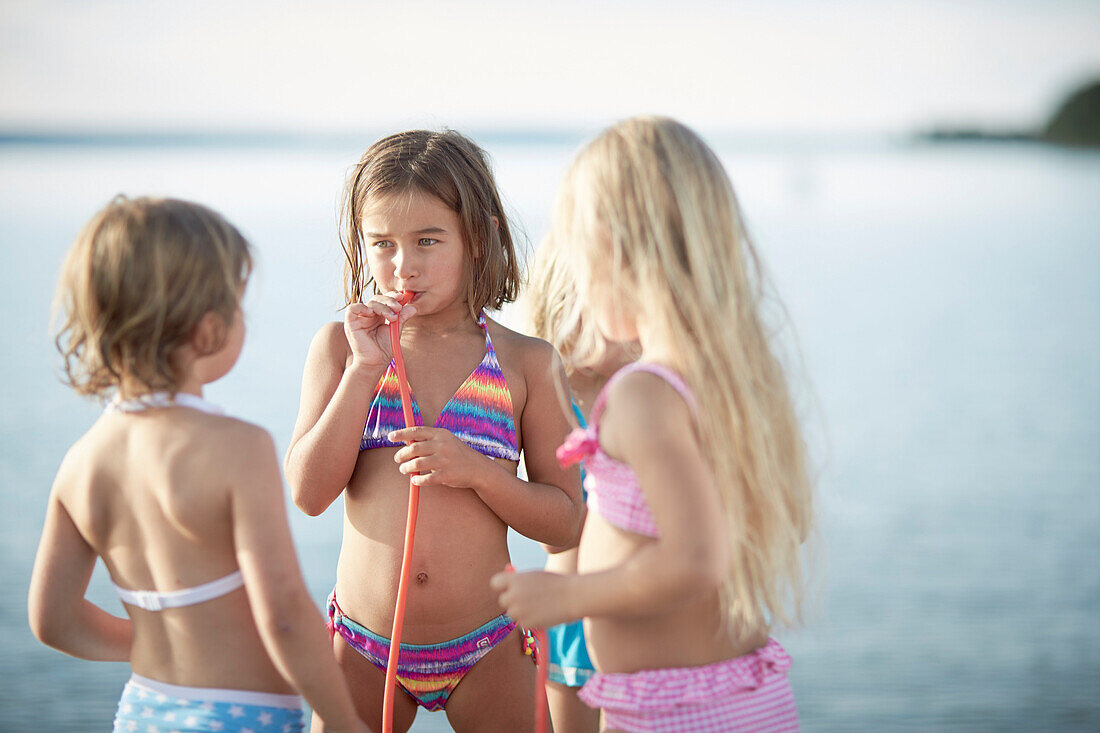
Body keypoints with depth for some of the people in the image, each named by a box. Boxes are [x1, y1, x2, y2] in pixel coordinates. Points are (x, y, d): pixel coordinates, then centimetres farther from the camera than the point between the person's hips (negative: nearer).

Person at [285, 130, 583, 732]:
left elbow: (565, 522, -2)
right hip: (362, 648, 1)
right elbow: (308, 493, -10)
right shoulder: (341, 346, 1)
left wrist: (475, 469, -18)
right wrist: (365, 367, -15)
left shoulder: (526, 363, -2)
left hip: (485, 651, 0)